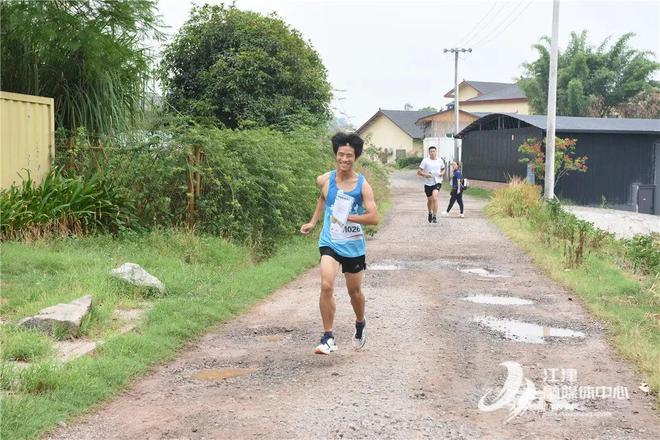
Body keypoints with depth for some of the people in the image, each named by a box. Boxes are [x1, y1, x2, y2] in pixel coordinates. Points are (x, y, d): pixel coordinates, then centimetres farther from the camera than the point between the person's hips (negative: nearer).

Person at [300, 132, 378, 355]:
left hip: (354, 246, 0)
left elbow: (374, 218, -16)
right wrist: (313, 222, 17)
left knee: (354, 291, 16)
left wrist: (348, 217, -23)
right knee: (326, 286, -19)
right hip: (329, 243, 0)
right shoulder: (325, 180, -5)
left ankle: (360, 324, 46)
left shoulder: (363, 186, -11)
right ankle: (328, 337, -10)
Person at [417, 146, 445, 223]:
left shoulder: (440, 161, 4)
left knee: (434, 197, -22)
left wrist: (442, 173, 0)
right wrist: (426, 175, -20)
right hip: (428, 183, 1)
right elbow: (419, 172, -4)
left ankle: (434, 217, -20)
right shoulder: (425, 161, -4)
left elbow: (443, 169, 22)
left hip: (437, 182, -1)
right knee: (429, 200, 14)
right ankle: (430, 213, 44)